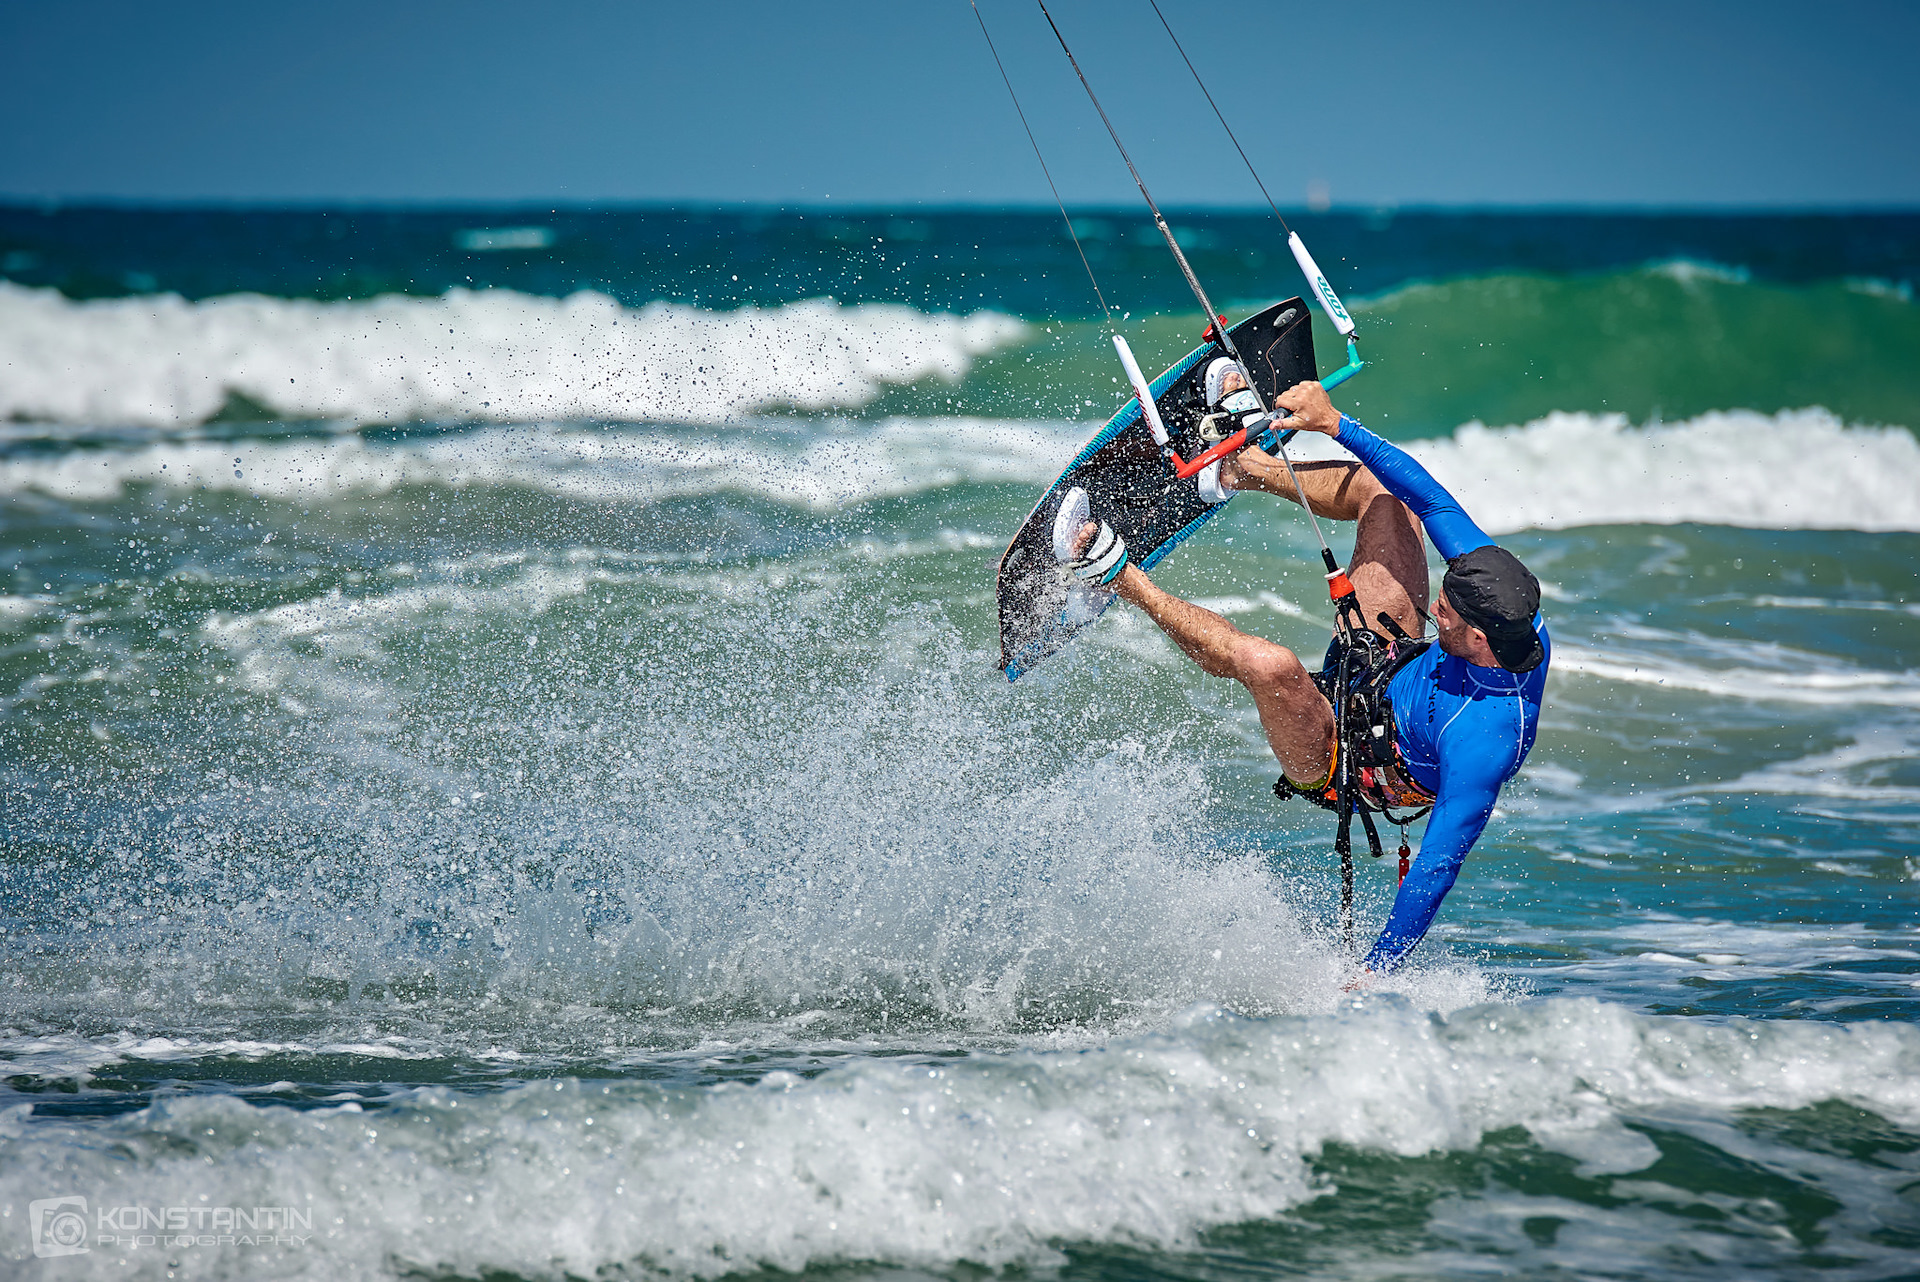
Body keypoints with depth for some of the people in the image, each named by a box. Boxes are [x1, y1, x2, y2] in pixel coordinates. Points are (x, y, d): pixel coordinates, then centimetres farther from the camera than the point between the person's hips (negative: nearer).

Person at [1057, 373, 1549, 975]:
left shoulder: (1484, 740, -41)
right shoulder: (1524, 622, -22)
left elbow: (1438, 865, -38)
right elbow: (1435, 501, -15)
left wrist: (1373, 970, -35)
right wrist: (1333, 424, -17)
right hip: (1391, 667, 8)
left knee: (1269, 664, -39)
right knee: (1383, 492, 7)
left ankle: (1121, 578, -18)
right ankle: (1243, 462, 29)